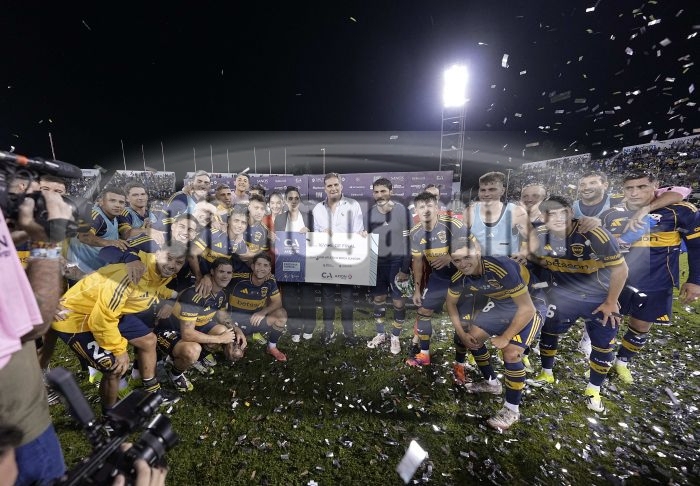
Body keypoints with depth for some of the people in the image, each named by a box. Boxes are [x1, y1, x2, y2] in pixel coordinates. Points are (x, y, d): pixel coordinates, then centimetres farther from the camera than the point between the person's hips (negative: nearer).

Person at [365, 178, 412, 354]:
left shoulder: (402, 211, -11)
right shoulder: (371, 213, -1)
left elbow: (408, 241, -10)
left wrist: (405, 269, -11)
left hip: (397, 263, -3)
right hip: (378, 263, 4)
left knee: (398, 302, 5)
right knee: (378, 300, 13)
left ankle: (395, 338, 25)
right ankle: (380, 334, 32)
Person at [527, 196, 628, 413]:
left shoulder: (595, 235, -28)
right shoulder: (540, 236, -17)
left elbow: (620, 268, -15)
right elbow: (535, 257, 8)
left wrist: (611, 302, -8)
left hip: (600, 299, -2)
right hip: (562, 296, 3)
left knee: (603, 346, 9)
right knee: (548, 332, 11)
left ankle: (593, 391, 33)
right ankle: (547, 374, 35)